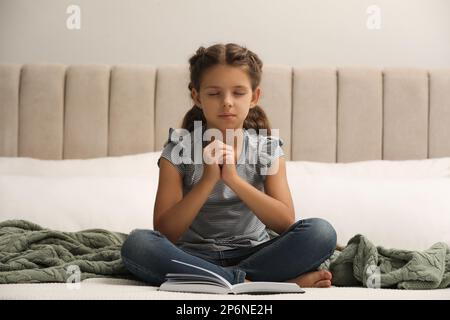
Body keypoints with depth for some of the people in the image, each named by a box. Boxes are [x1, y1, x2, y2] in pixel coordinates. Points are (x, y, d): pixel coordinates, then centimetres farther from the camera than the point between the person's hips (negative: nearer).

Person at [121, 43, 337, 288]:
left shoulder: (267, 148, 1)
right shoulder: (178, 150, -4)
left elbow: (285, 222, -10)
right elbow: (165, 233, -11)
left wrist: (234, 178, -21)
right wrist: (208, 179, -22)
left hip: (253, 254, 1)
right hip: (194, 257, 0)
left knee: (321, 232, -24)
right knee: (137, 244, -31)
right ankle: (249, 283, -29)